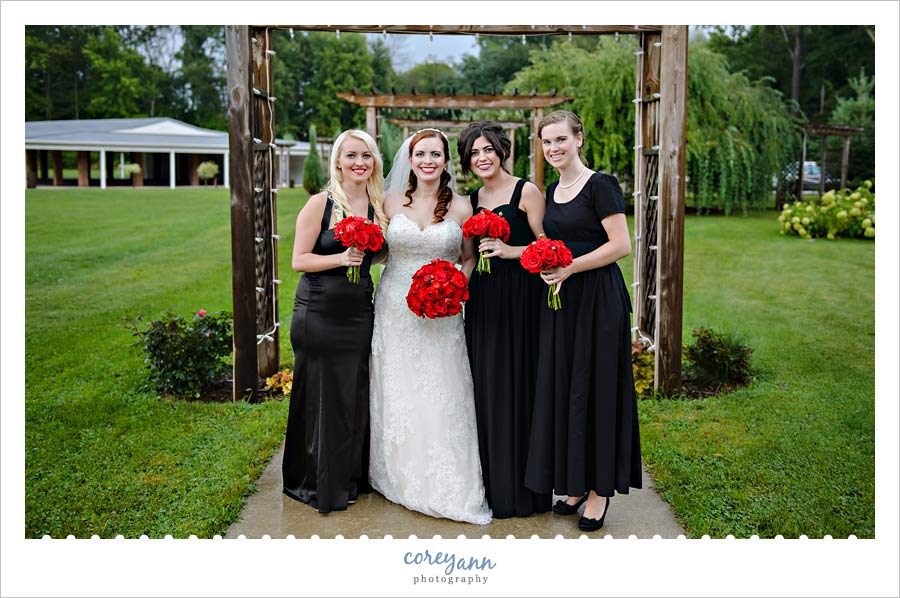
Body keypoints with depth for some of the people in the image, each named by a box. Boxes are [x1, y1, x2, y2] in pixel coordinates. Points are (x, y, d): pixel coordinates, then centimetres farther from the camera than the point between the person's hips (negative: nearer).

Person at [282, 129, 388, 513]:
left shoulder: (377, 206, 7)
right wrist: (341, 258, -24)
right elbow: (299, 260, -11)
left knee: (355, 397, 11)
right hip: (319, 314, -5)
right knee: (321, 398, 4)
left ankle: (349, 478, 27)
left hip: (359, 314, 5)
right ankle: (315, 484, 21)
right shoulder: (320, 204, -8)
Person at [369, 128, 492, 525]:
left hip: (441, 315, -1)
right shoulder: (392, 202, 4)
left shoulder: (461, 207, 0)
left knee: (440, 398, 0)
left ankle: (446, 487, 15)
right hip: (395, 310, 2)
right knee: (396, 395, 8)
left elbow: (469, 259, 7)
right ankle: (400, 479, 24)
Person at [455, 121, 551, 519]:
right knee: (485, 386, 8)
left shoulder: (526, 192, -4)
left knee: (516, 385, -3)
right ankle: (490, 481, 20)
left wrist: (510, 251, -20)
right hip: (482, 299, 6)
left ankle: (519, 488, 10)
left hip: (520, 297, -6)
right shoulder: (472, 199, 15)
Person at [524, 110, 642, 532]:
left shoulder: (599, 185, -10)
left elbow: (621, 245, -16)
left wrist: (569, 268, -17)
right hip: (561, 298, 8)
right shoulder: (552, 191, 13)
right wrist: (546, 267, 4)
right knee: (561, 388, 10)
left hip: (597, 299, -8)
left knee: (595, 387, -1)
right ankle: (573, 483, 23)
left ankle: (600, 488, 13)